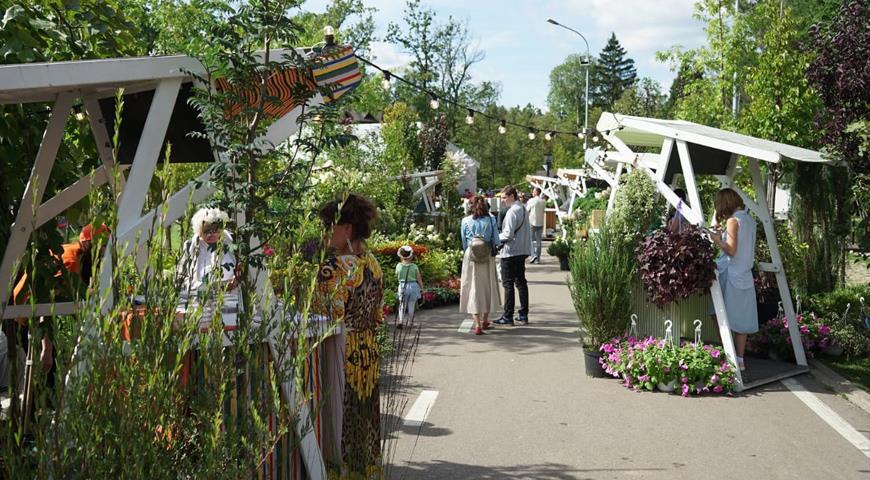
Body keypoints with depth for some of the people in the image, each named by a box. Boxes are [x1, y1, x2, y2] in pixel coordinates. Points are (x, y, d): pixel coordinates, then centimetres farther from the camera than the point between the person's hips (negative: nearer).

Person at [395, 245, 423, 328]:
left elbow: (397, 277, 8)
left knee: (402, 305, 13)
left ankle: (401, 321, -5)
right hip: (413, 286, 0)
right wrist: (421, 289, 9)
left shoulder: (399, 265, -5)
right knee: (411, 306, 11)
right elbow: (419, 279, -1)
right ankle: (409, 323, 17)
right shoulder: (414, 266, -6)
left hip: (402, 286, 0)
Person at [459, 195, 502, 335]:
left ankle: (477, 324, -8)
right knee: (487, 287, 16)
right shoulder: (491, 220, -3)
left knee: (473, 288, 2)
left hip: (470, 257, -1)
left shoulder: (465, 221, -3)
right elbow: (496, 240, -1)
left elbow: (463, 242, 5)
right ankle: (485, 321, 28)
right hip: (487, 257, 1)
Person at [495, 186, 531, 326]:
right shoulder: (522, 209, 12)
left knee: (508, 284, -3)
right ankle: (524, 314, 16)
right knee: (521, 282, 12)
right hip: (522, 251, 9)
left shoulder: (512, 211, -17)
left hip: (510, 252, -9)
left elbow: (508, 234, -20)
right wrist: (500, 237, 14)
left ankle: (508, 316, -1)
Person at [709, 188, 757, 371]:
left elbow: (731, 250, -18)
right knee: (741, 320, 10)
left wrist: (717, 240, -3)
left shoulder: (733, 221, -11)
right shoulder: (749, 220, 11)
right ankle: (740, 360, 14)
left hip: (730, 276, -7)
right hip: (746, 276, 8)